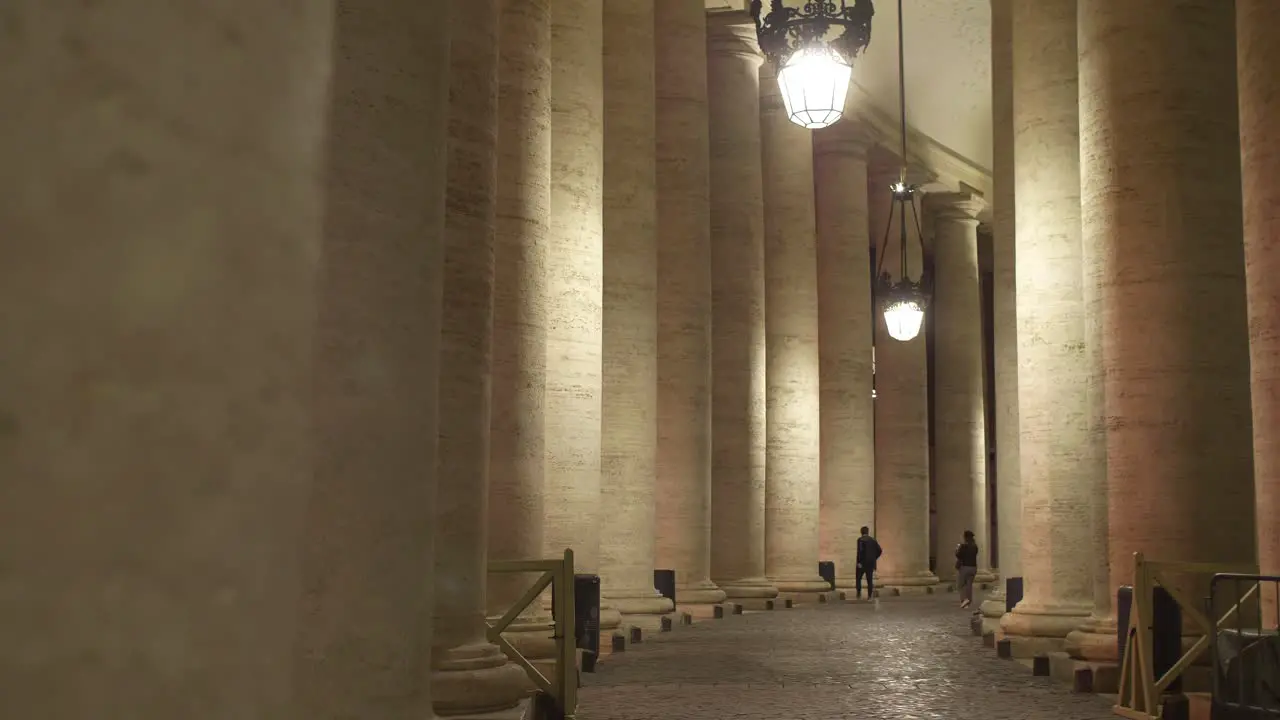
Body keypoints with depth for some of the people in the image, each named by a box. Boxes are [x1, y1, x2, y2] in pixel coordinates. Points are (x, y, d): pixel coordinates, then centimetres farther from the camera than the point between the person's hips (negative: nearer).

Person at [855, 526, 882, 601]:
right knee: (870, 579, 7)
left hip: (862, 563, -4)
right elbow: (879, 550, 4)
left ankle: (859, 594, 2)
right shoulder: (873, 540, 7)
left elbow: (860, 551, -20)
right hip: (871, 563, 4)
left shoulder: (860, 539, -9)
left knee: (858, 578, 9)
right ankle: (870, 596, 3)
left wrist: (859, 562, -15)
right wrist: (874, 558, 12)